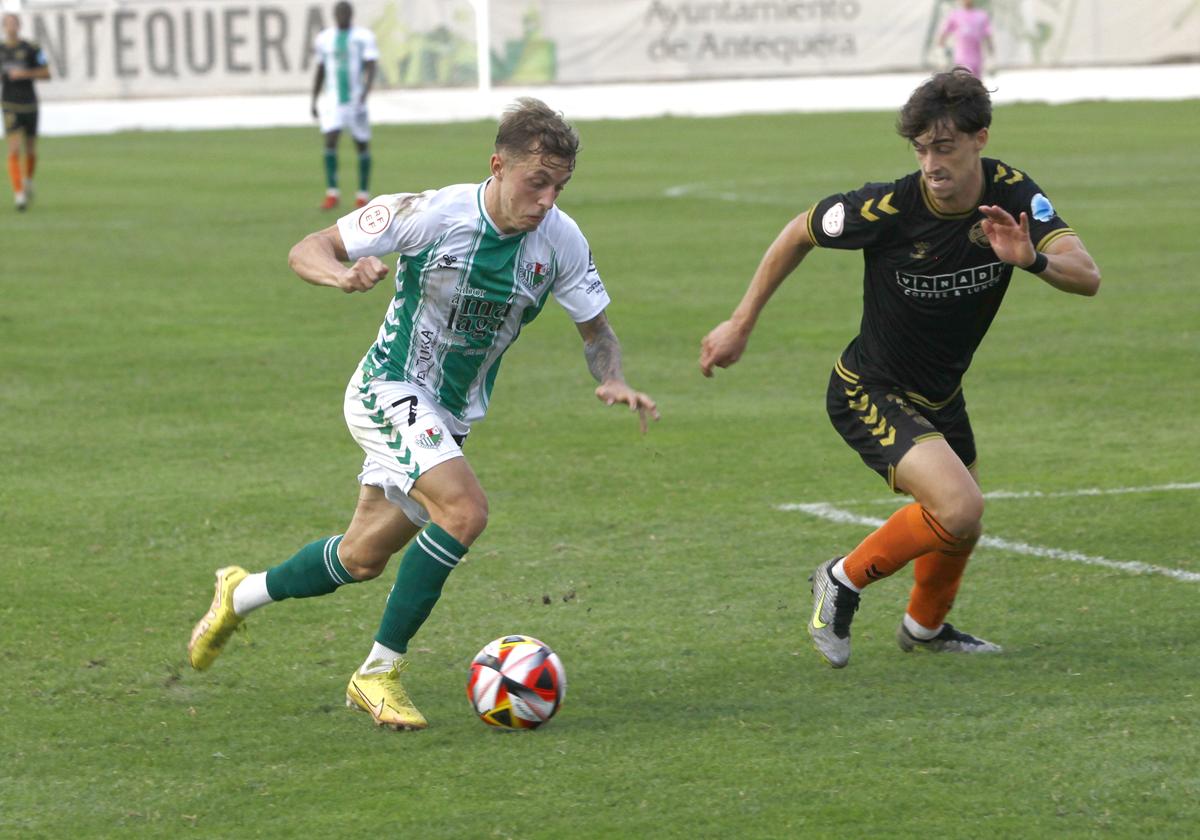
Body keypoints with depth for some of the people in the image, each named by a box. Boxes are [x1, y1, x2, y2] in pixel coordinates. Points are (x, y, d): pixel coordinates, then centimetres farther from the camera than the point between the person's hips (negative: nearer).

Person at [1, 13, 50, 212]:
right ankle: (19, 194, -18)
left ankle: (28, 180, 43)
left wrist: (25, 74, -16)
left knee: (31, 151, 13)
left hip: (30, 105, 1)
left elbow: (46, 74, -4)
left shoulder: (32, 49, -3)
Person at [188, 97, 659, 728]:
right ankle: (379, 671, -16)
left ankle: (241, 595, 43)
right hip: (390, 392, -6)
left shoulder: (561, 241, -10)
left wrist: (611, 380, -17)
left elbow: (595, 328, 4)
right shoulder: (433, 214, -22)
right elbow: (307, 250, -14)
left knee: (362, 560, 16)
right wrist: (342, 274, -37)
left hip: (449, 417, 6)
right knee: (464, 511, -28)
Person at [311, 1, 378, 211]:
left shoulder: (363, 37, -5)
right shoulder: (324, 38, 7)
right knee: (330, 141, -13)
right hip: (332, 99, 2)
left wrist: (364, 95, -24)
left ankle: (363, 194, 16)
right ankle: (332, 194, -11)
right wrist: (314, 101, 15)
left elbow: (371, 68, -12)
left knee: (362, 145, 4)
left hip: (356, 99, -2)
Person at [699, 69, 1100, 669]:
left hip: (940, 395, 6)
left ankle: (925, 626, 54)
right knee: (960, 509, -25)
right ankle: (845, 580, -1)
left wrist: (1033, 259, -45)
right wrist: (741, 325, -3)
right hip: (869, 394, -6)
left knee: (960, 527, 23)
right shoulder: (887, 209, -27)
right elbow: (799, 234, -9)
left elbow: (1087, 277, -23)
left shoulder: (1014, 196, -15)